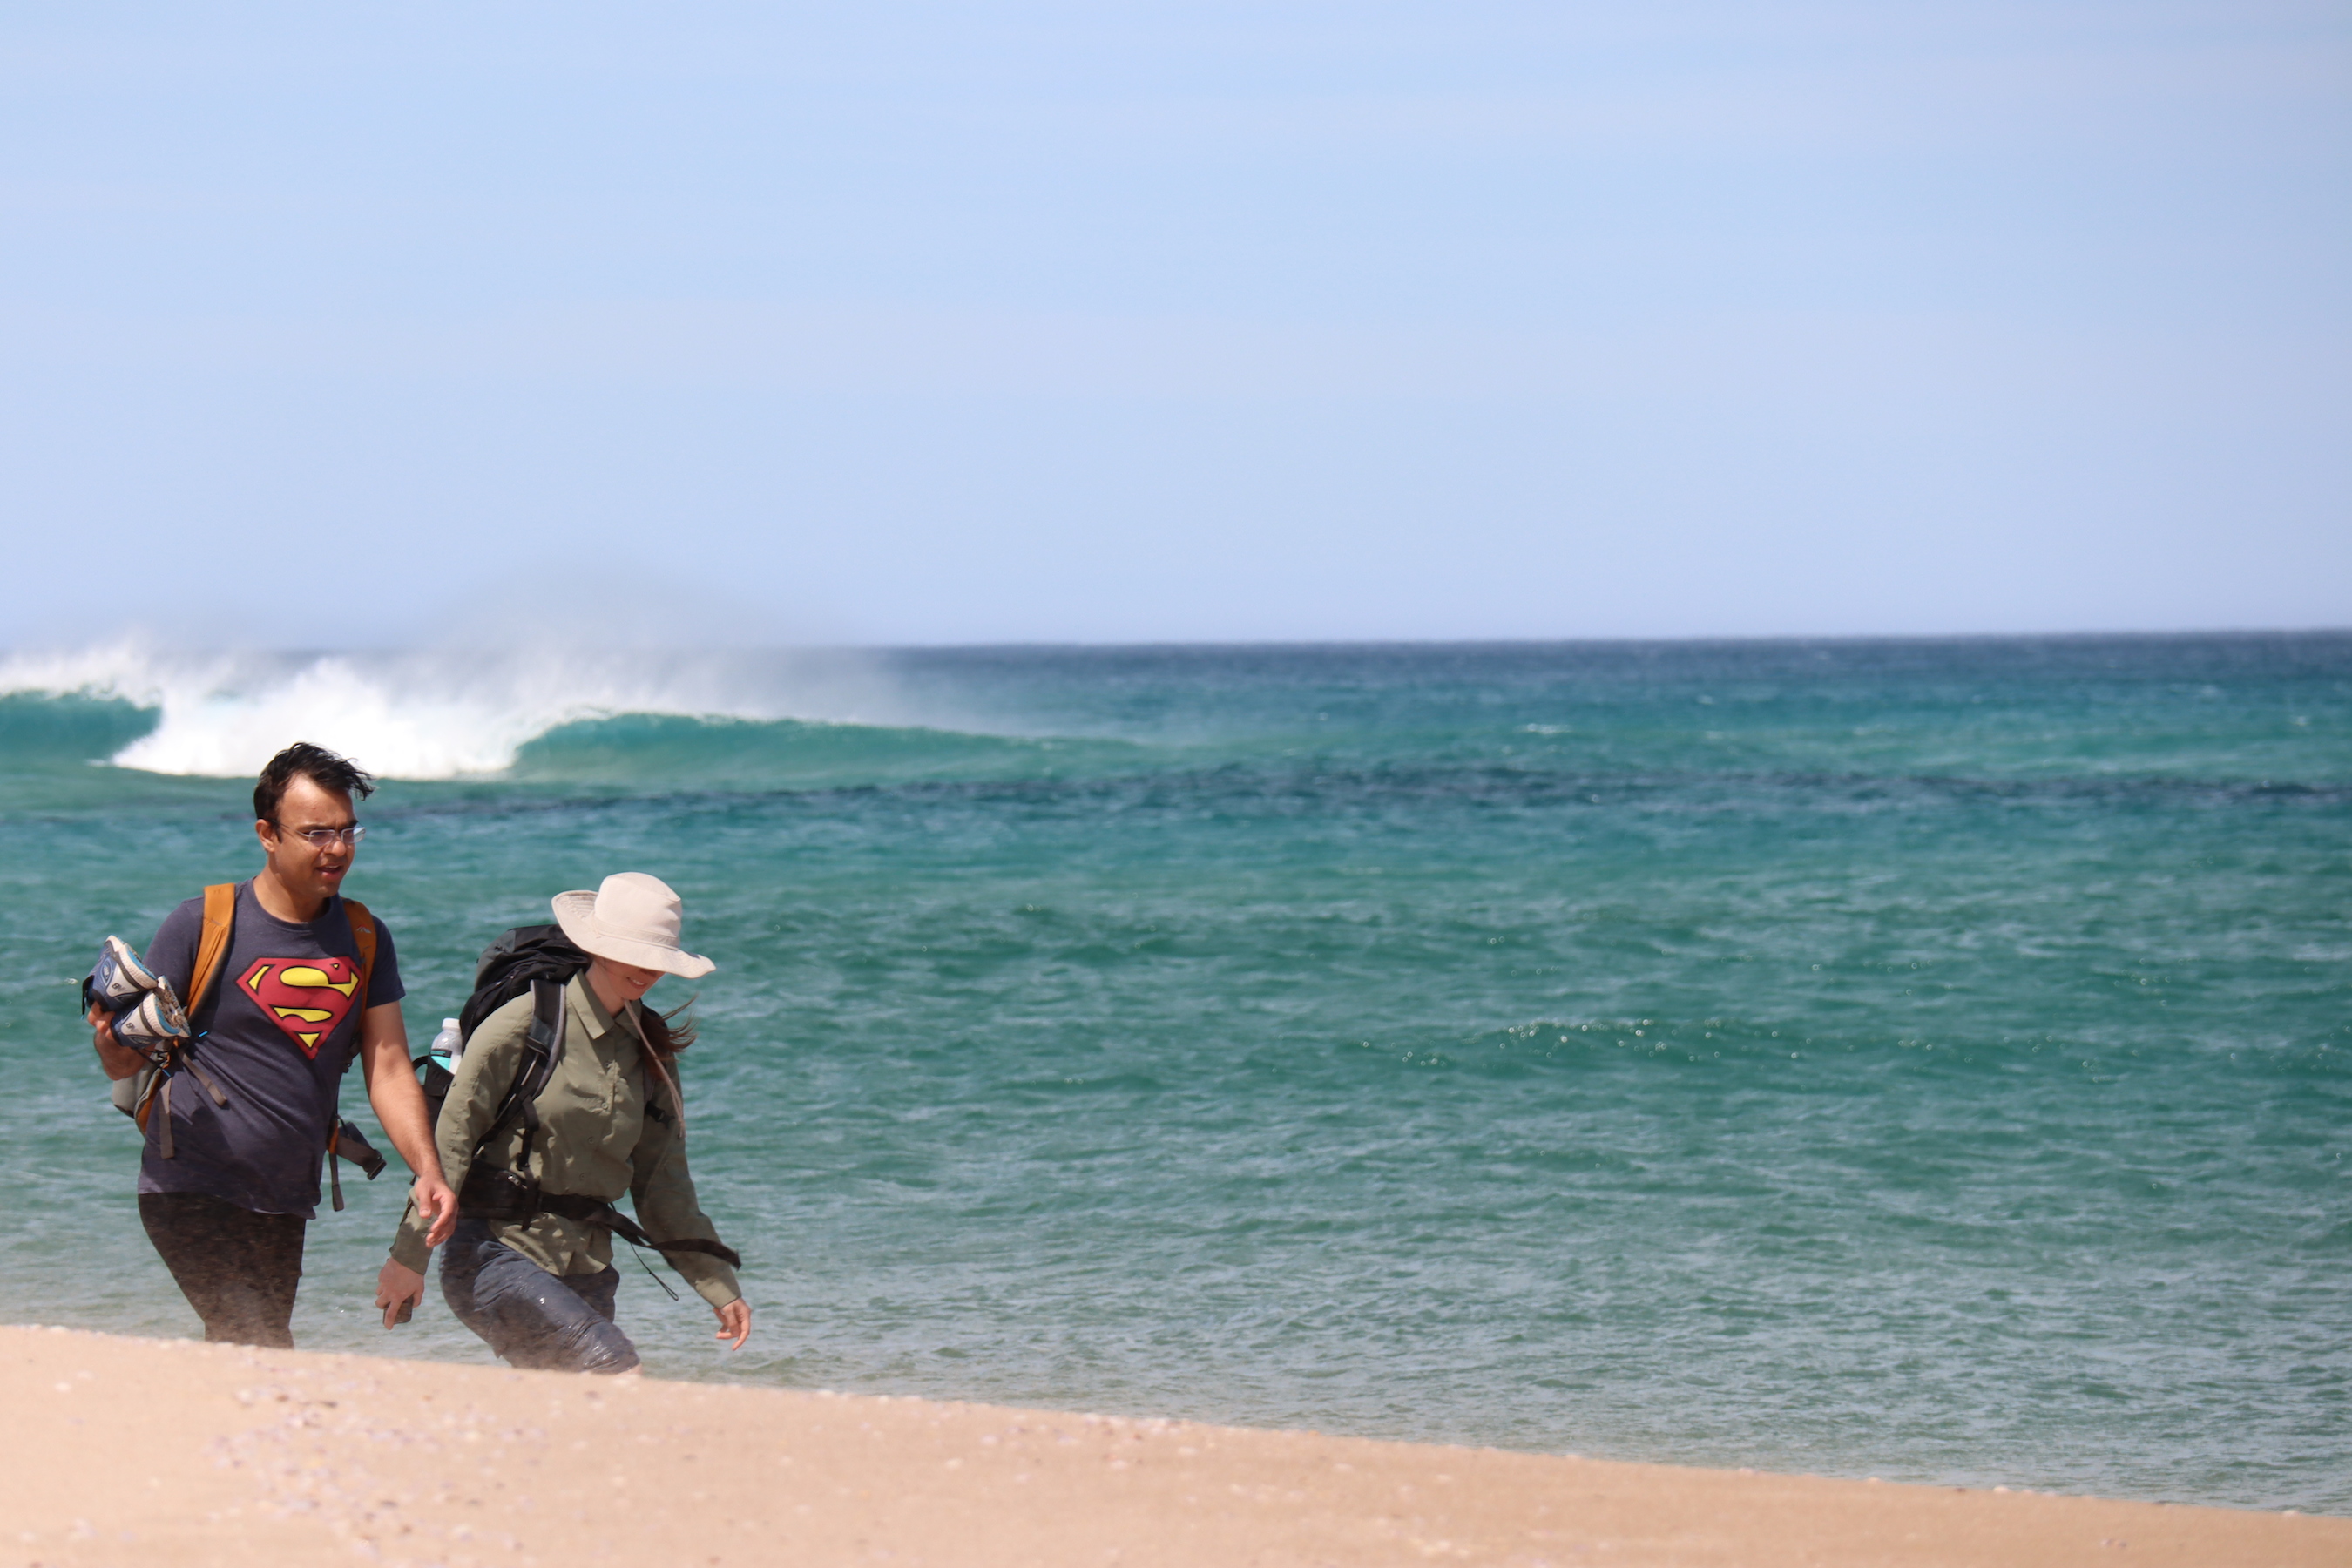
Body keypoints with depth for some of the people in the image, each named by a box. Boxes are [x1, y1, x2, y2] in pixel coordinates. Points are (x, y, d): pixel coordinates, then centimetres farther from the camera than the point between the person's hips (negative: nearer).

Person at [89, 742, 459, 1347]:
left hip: (285, 1205, 6)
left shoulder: (364, 939, 9)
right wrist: (113, 1047, -28)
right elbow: (129, 1063, -4)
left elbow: (389, 1070, 6)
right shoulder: (202, 925, -7)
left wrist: (428, 1172, -8)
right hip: (195, 1191, -6)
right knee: (257, 1349, -20)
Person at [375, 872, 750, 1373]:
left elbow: (663, 1182, 18)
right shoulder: (529, 1022, -7)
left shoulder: (650, 1053, 12)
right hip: (498, 1252, -7)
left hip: (584, 1266, 7)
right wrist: (409, 1256, -9)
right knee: (616, 1368, -23)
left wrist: (720, 1288, 12)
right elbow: (450, 1136, -6)